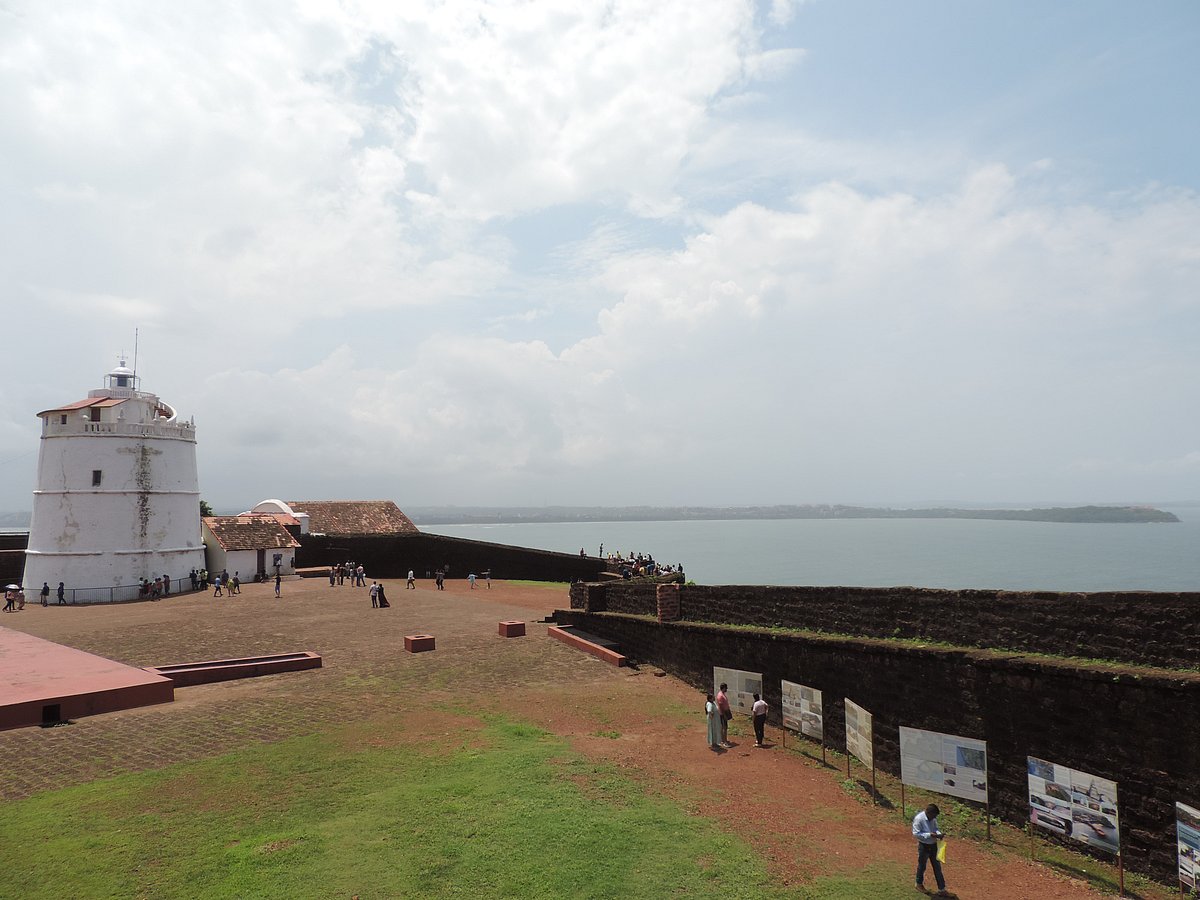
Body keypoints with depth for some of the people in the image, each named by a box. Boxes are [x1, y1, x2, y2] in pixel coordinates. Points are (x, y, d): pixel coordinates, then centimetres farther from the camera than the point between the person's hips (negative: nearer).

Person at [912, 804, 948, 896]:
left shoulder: (933, 818, -4)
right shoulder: (919, 819, -25)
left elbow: (935, 828, 10)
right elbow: (915, 833, -24)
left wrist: (938, 833, -12)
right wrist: (929, 835, -29)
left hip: (933, 845, 6)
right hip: (923, 846, -6)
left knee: (937, 867, 12)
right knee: (922, 866, 14)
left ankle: (941, 889, 23)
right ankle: (919, 884, 37)